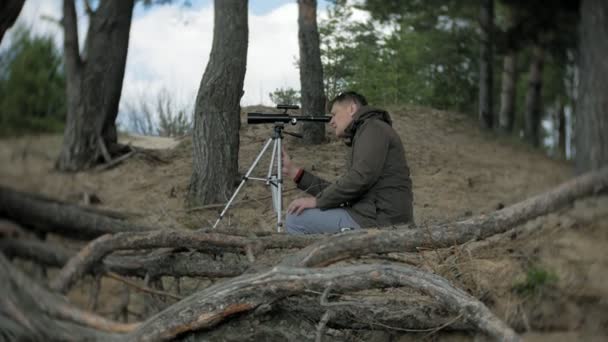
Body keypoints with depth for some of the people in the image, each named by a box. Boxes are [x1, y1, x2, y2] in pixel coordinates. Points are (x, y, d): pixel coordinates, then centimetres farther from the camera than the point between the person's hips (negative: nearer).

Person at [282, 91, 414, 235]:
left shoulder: (374, 128, -6)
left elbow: (360, 178, -20)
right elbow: (344, 188, 19)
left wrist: (317, 200, -12)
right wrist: (296, 173, 16)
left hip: (378, 222, -10)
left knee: (296, 219, -8)